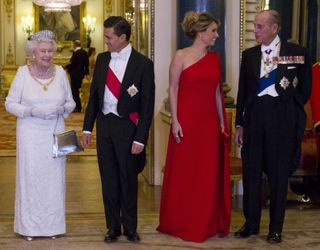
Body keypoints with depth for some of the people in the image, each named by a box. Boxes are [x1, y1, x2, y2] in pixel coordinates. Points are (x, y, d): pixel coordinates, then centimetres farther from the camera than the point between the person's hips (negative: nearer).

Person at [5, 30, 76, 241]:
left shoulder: (60, 72, 3)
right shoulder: (23, 73, -3)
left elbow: (71, 102, 9)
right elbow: (10, 104, -3)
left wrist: (61, 109, -13)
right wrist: (31, 111, -17)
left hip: (55, 133, 2)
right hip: (31, 134, -2)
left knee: (54, 177, 4)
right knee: (30, 176, 0)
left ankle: (53, 225, 17)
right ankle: (29, 226, 13)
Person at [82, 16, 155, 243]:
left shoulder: (143, 63, -8)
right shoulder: (102, 59, 7)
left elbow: (147, 104, -9)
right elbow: (94, 94, 12)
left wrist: (140, 138, -12)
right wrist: (87, 127, 7)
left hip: (127, 127, -4)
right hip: (104, 125, 4)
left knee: (128, 180, 7)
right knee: (109, 180, 10)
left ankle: (130, 227, 22)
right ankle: (113, 227, 22)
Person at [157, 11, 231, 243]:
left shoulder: (215, 58, 9)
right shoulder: (181, 56, -5)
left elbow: (217, 92, 12)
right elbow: (172, 90, -6)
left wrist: (222, 121, 10)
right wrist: (175, 121, -12)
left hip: (210, 123, 5)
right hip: (186, 122, -5)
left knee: (210, 174, 9)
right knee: (184, 173, 5)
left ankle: (208, 222, 21)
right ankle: (182, 223, 18)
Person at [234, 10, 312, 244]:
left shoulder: (296, 52, -1)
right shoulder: (249, 55, 8)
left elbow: (305, 88, 5)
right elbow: (243, 90, 10)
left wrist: (290, 111, 3)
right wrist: (239, 124, 8)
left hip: (282, 119, -3)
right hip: (254, 115, 3)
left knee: (279, 173, 4)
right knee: (251, 171, 7)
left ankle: (276, 228, 15)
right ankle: (251, 223, 21)